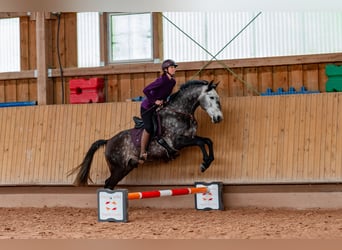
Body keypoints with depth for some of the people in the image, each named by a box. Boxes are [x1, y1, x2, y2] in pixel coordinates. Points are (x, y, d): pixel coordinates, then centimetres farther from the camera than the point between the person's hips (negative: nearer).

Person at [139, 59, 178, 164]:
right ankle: (142, 153, -19)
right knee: (148, 127, -24)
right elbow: (145, 90, -26)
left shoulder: (173, 81, 0)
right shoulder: (162, 80, -24)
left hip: (157, 108, 9)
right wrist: (155, 101, -22)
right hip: (147, 107, -9)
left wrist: (163, 101, 3)